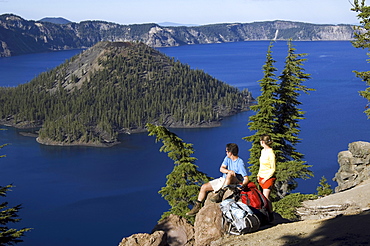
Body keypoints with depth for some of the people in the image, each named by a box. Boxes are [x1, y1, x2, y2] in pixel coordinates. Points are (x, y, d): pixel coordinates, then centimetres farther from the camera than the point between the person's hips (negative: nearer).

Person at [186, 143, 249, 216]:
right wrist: (228, 171, -29)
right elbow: (221, 169, -7)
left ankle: (220, 194, -37)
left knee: (230, 174, -41)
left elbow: (246, 178, -19)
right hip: (223, 180, 8)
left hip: (235, 182, -7)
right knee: (204, 187, -1)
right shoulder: (227, 158, 6)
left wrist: (242, 186, -40)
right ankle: (197, 206, 6)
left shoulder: (240, 163, -15)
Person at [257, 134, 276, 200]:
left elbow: (273, 169, -14)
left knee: (265, 197, -11)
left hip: (268, 178, -8)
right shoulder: (262, 151, 8)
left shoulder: (271, 153, -16)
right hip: (261, 177, 8)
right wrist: (258, 175, 15)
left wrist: (265, 179, -15)